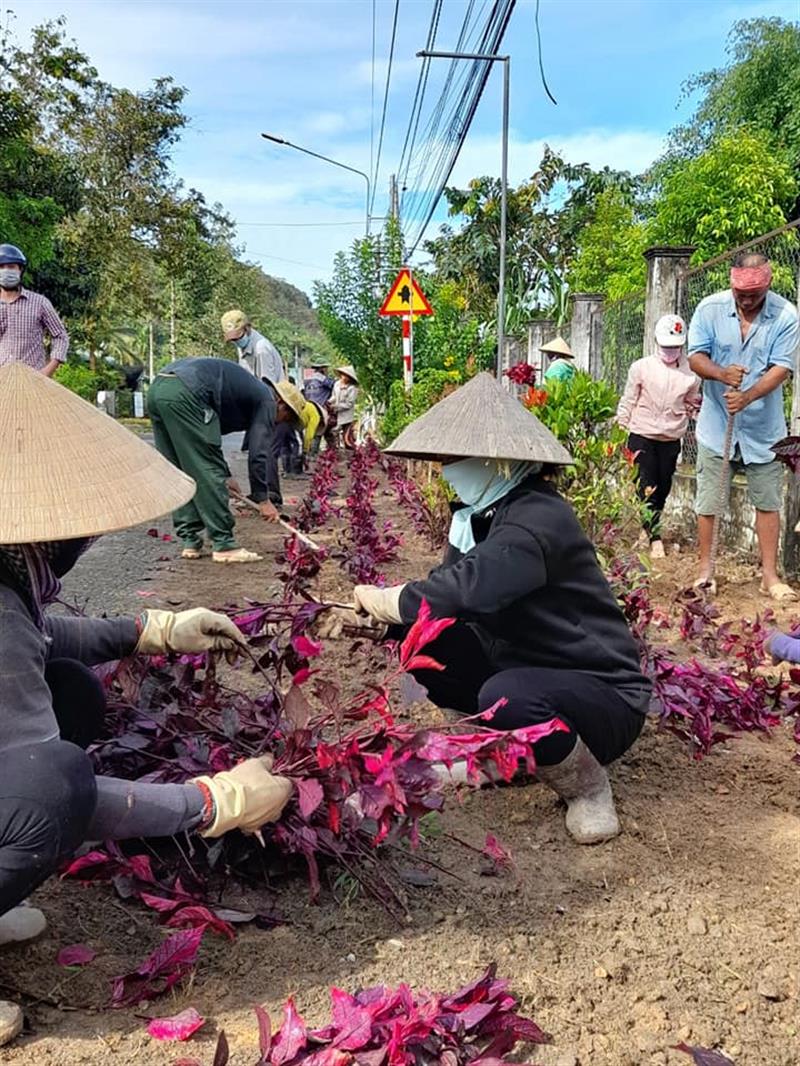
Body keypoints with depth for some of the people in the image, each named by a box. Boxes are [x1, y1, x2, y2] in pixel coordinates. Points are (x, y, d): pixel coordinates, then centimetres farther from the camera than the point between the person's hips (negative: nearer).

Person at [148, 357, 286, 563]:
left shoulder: (248, 390, 33)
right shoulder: (266, 400, 10)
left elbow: (204, 441, 35)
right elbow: (260, 452, 2)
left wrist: (225, 476, 33)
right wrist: (263, 498, 8)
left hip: (157, 388, 9)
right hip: (184, 393, -9)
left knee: (181, 475, 14)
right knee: (208, 472, -3)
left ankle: (190, 542, 17)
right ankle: (224, 545, 0)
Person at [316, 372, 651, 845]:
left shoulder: (538, 517, -26)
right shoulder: (481, 516, 3)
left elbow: (465, 589, -38)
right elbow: (442, 592, 8)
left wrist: (378, 598, -22)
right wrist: (367, 618, -9)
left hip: (604, 695, -8)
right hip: (529, 671, 8)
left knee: (506, 696, -37)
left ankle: (590, 787, -7)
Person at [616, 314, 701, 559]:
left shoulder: (690, 373, 2)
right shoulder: (641, 368, -3)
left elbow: (693, 405, 14)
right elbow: (628, 402, 1)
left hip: (671, 440, 3)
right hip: (642, 437, -3)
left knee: (662, 489, 9)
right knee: (647, 488, -5)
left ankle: (646, 529, 27)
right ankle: (655, 538, -3)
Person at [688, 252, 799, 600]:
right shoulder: (710, 308, -8)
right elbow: (695, 357, -7)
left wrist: (747, 397, -31)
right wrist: (722, 374, -28)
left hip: (764, 427, 0)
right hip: (717, 423, 0)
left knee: (768, 502, 8)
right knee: (708, 501, 5)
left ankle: (769, 575, 18)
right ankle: (705, 569, 18)